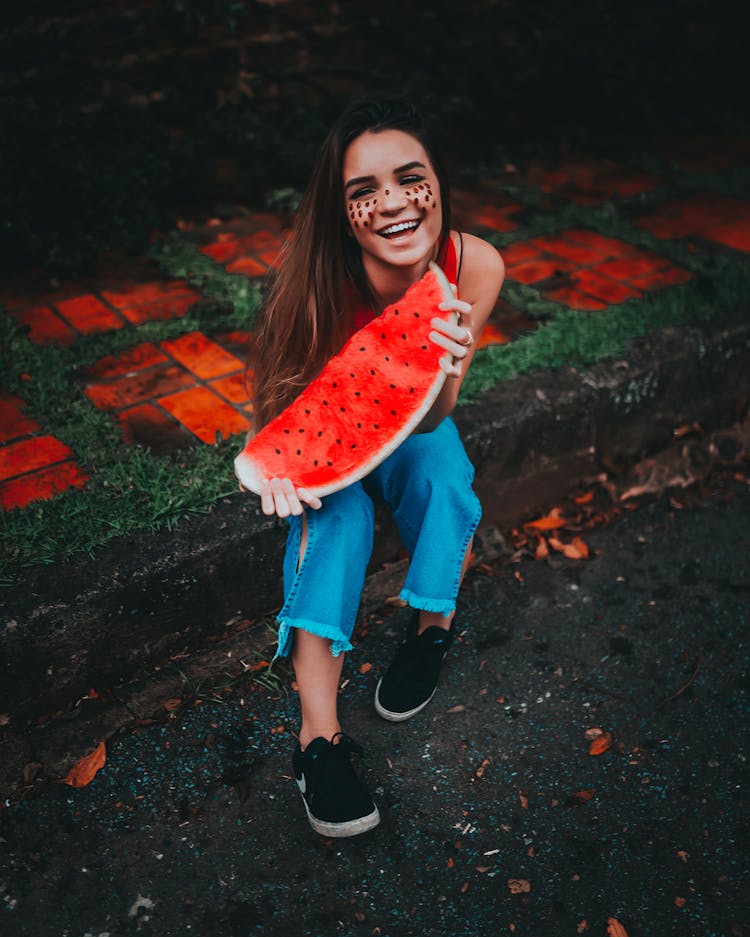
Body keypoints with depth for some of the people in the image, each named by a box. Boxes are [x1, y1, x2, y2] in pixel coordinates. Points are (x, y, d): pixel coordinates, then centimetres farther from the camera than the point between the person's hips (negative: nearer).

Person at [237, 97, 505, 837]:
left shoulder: (475, 267, -27)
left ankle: (433, 625, -8)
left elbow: (427, 420, -26)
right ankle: (318, 736, -30)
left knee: (438, 458, -31)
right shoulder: (320, 282, -32)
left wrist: (443, 372, -48)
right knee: (338, 512, -31)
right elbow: (287, 405, -22)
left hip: (414, 441, 2)